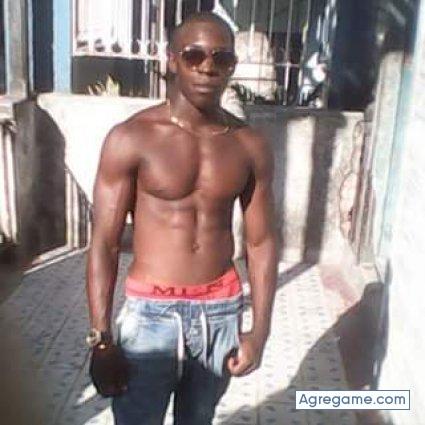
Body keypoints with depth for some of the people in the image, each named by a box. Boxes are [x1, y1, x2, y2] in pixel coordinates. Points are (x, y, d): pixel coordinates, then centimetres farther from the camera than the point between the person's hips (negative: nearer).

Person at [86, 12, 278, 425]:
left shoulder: (250, 146, -1)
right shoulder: (131, 138, -11)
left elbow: (261, 242, 4)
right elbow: (104, 243, -9)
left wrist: (259, 329, 0)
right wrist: (101, 338, -12)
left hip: (222, 311, 3)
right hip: (151, 312, -3)